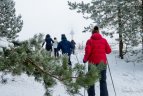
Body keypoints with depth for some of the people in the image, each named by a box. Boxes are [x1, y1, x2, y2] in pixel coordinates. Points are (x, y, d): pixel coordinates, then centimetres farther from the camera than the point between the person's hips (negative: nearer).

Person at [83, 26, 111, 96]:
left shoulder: (90, 41, -3)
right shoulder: (104, 40, 3)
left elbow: (87, 51, -12)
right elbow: (109, 51, 3)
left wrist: (85, 59, 3)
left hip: (92, 62, -1)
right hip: (102, 62, 1)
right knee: (103, 81, 7)